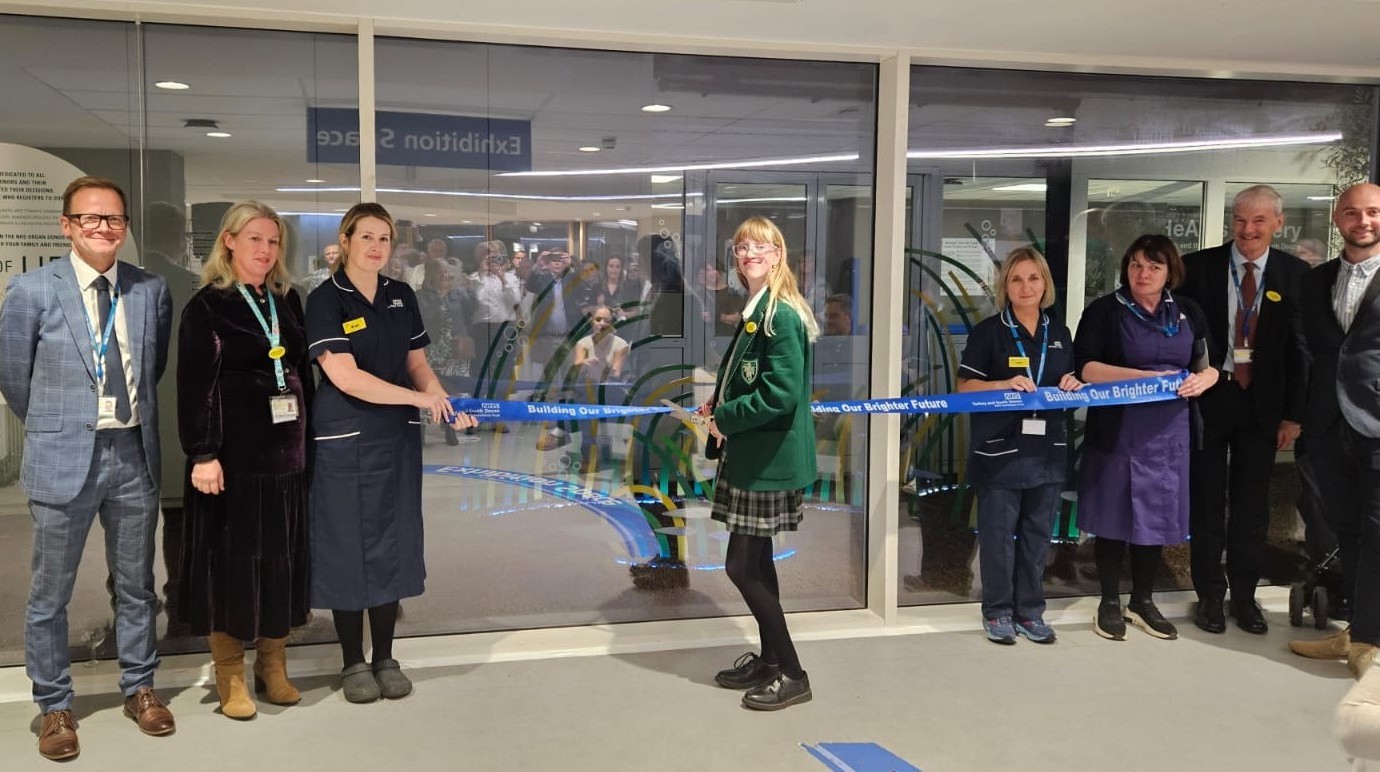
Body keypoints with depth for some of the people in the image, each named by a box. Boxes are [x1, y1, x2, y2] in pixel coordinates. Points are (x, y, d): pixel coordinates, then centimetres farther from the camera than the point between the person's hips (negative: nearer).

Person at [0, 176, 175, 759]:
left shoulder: (152, 290, 2)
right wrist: (52, 427, 10)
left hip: (134, 454, 3)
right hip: (63, 459, -2)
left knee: (136, 585, 15)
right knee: (49, 594, 8)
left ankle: (138, 688, 32)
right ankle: (54, 706, 25)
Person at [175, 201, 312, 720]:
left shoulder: (288, 301, 11)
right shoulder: (207, 306, -4)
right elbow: (196, 386, -10)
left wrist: (311, 437, 8)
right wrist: (202, 453, -17)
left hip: (286, 450, 5)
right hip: (233, 451, -5)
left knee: (281, 556, 9)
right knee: (230, 557, 2)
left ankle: (273, 666, 22)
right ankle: (230, 678, 14)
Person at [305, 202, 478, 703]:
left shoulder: (402, 297, 8)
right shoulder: (326, 300, -8)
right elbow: (345, 377, -17)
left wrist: (449, 405, -7)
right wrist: (420, 398, -19)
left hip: (398, 438, 5)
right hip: (345, 440, -5)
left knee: (393, 544, 8)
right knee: (348, 546, 3)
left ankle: (385, 658, 21)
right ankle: (353, 663, 17)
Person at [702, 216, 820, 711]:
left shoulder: (781, 315, -17)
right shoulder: (756, 311, 13)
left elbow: (781, 393, -24)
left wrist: (724, 419, -14)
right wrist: (721, 405, 4)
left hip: (769, 457, -10)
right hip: (752, 454, 10)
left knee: (742, 566, -5)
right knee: (755, 560, 16)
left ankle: (791, 675, 6)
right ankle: (769, 659, 29)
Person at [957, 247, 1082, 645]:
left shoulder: (1059, 332, 11)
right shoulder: (988, 331, -3)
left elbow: (1070, 382, 20)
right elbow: (965, 386, -6)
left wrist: (1072, 385, -3)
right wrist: (1004, 384, -21)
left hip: (1047, 448, 4)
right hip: (999, 449, -4)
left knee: (1037, 534, 11)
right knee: (998, 533, 2)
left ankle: (1030, 611, 22)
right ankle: (998, 611, 14)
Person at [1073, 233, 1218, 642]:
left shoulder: (1188, 313, 9)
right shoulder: (1105, 310, -3)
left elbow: (1209, 366, 12)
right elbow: (1085, 367, -12)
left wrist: (1201, 379, -12)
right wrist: (1147, 377, -20)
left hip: (1167, 432, 4)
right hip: (1116, 432, -4)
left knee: (1156, 515, 10)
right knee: (1114, 517, 4)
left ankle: (1143, 601, 26)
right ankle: (1110, 603, 19)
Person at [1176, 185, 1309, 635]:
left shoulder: (1296, 274, 0)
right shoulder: (1198, 267, -4)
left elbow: (1300, 347, 1)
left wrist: (1293, 413, -2)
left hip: (1262, 405, 1)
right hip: (1207, 399, -1)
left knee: (1252, 505, 10)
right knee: (1206, 502, 8)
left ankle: (1245, 595, 24)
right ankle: (1210, 595, 21)